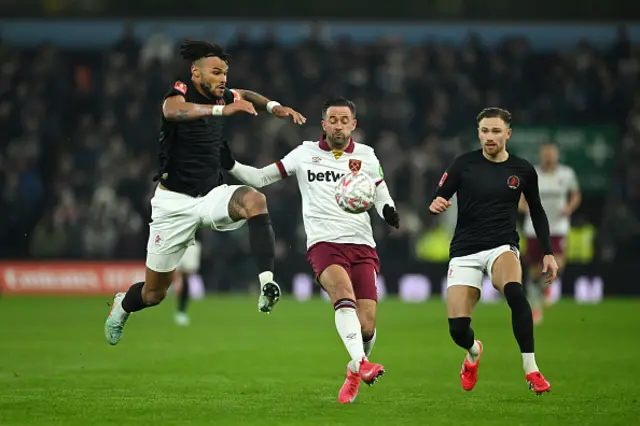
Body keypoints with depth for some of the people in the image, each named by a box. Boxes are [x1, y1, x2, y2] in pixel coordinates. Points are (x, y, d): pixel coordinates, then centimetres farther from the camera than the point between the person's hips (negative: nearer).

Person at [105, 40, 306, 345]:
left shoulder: (219, 97, 3)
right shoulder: (181, 91, -15)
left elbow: (244, 95, 27)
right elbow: (172, 110, -42)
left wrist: (273, 106, 6)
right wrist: (222, 110, -54)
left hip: (212, 195, 4)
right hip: (174, 201, -4)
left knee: (254, 200, -32)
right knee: (154, 293, 7)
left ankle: (266, 283, -41)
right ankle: (122, 305, 43)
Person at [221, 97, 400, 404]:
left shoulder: (366, 156, 13)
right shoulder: (306, 153, 11)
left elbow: (381, 196, 19)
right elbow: (260, 178, 14)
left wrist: (388, 211, -5)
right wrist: (231, 165, -3)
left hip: (362, 246, 2)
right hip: (324, 243, -2)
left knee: (366, 326, -9)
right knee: (343, 291, -34)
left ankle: (355, 372, 22)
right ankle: (360, 363, -47)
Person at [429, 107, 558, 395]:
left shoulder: (523, 171, 4)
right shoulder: (463, 164, 0)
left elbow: (537, 212, 17)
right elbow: (439, 199, 2)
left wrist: (547, 252, 11)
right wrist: (436, 205, -22)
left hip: (502, 247, -1)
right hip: (465, 251, 1)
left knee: (514, 291, -36)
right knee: (458, 328, -11)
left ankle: (530, 369, -28)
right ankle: (473, 352, 29)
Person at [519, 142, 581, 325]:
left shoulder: (566, 174, 2)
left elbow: (576, 195, 15)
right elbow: (520, 201, 6)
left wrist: (570, 207, -6)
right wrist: (526, 207, -17)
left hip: (558, 227, 0)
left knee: (557, 264, -22)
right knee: (535, 272, 4)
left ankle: (547, 283, 13)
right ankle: (536, 308, 24)